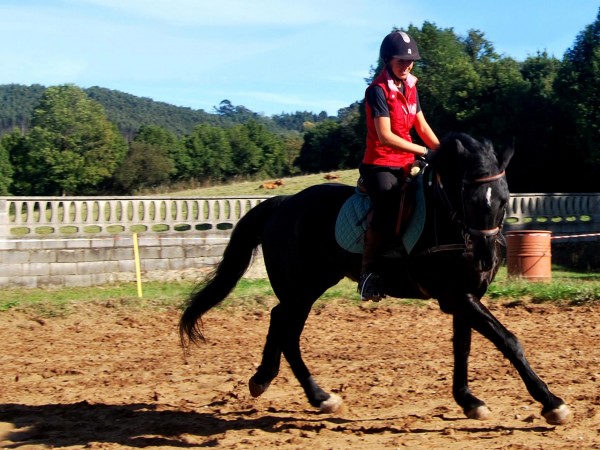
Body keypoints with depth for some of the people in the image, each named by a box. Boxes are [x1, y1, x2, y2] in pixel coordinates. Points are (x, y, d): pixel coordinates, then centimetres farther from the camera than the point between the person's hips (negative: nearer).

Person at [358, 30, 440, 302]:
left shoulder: (410, 86, 11)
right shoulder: (378, 90, -13)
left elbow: (422, 127, 16)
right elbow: (385, 136, -21)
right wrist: (424, 152, -22)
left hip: (406, 164, 8)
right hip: (380, 164, -8)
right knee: (387, 211, -29)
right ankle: (367, 273, -16)